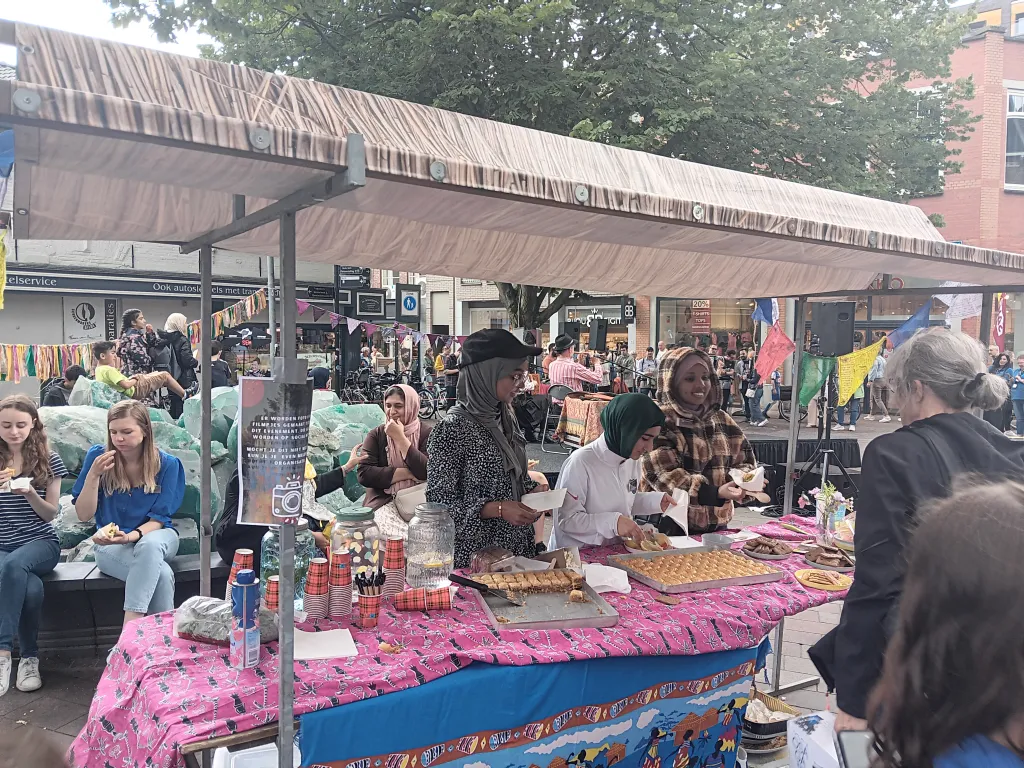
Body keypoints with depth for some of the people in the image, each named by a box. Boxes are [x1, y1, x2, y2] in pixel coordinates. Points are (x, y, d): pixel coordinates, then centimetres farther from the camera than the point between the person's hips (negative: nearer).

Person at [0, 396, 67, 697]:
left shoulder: (48, 460, 3)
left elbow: (50, 514, 3)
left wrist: (30, 494, -18)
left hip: (40, 542, -1)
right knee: (30, 586, -33)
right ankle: (29, 657, -17)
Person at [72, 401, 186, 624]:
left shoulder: (167, 463, -5)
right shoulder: (98, 456, -4)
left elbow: (158, 519, -4)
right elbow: (84, 515, -4)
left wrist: (132, 536, -25)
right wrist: (93, 475, -18)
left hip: (154, 535, 1)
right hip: (111, 544, 0)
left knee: (149, 545, -40)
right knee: (161, 573, -34)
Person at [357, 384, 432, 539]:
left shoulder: (427, 433, 2)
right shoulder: (376, 435, 6)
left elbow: (430, 473, -13)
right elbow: (364, 475, -6)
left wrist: (400, 438, -11)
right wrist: (408, 473, -12)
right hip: (385, 501, 0)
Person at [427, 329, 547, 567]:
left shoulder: (505, 417, 2)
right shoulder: (452, 429, -20)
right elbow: (439, 502, -17)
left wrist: (533, 488, -3)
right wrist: (498, 509, -25)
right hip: (475, 556, -7)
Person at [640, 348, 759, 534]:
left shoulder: (722, 420, 8)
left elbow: (744, 461, 10)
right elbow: (663, 476, -21)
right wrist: (716, 493, -31)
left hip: (717, 525, 6)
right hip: (671, 527, -5)